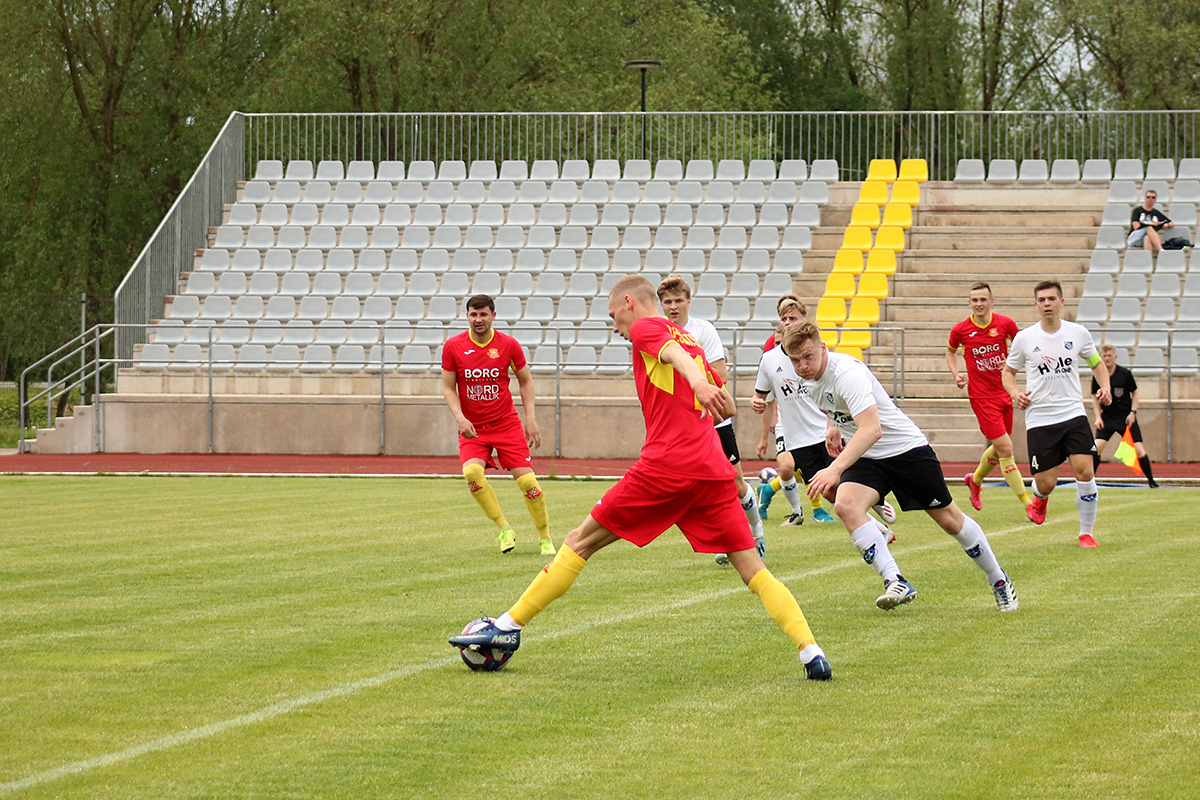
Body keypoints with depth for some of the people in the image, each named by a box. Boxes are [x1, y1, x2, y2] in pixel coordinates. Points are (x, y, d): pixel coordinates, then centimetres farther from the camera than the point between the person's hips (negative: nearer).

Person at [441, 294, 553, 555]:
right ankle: (503, 529, -12)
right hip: (472, 427, 0)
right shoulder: (453, 346, -3)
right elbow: (448, 387, 3)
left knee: (527, 480, -9)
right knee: (472, 471, -28)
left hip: (506, 423, 0)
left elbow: (525, 381, 8)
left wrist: (531, 419, -1)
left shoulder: (508, 345, -3)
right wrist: (459, 417, -14)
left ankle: (545, 537, 11)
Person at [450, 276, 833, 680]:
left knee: (580, 543, 5)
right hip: (713, 468, 6)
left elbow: (674, 352, -19)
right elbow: (728, 408, 29)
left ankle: (508, 627, 7)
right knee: (753, 570, 2)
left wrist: (696, 381, -40)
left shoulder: (646, 327, 6)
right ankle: (811, 651, -14)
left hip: (666, 465, -6)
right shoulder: (689, 339, 27)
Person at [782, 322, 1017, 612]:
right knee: (844, 505, -24)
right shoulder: (807, 378, -4)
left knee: (950, 520, 3)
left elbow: (871, 430, -43)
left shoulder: (847, 372, -30)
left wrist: (835, 469, -52)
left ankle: (998, 579, 26)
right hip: (865, 458, 6)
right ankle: (896, 583, -27)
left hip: (906, 449, -6)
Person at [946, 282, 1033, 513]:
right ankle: (1027, 503, -8)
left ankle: (975, 479, 46)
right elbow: (951, 351, 16)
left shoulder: (1005, 324, -5)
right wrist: (956, 374, 1)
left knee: (999, 449, 16)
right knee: (1005, 449, -12)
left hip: (1005, 393, 3)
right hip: (982, 397, -3)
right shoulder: (960, 330, -6)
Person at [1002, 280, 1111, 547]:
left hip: (1073, 414, 1)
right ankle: (1039, 498, 38)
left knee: (1085, 472, -15)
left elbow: (1097, 364, 17)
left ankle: (1086, 533, 2)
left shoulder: (1078, 333, 3)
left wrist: (1105, 387, -2)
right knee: (1046, 483, -2)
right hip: (1039, 418, -1)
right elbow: (1008, 372, 13)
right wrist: (1015, 394, -8)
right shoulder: (1024, 338, 0)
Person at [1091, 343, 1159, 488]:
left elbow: (1134, 393, 3)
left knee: (1139, 450, -6)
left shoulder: (1125, 374, -8)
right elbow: (1095, 397, 7)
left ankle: (1151, 480, 10)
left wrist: (1133, 412, -8)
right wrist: (1098, 417, -4)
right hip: (1107, 417, 1)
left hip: (1126, 417, -1)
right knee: (1097, 447, -16)